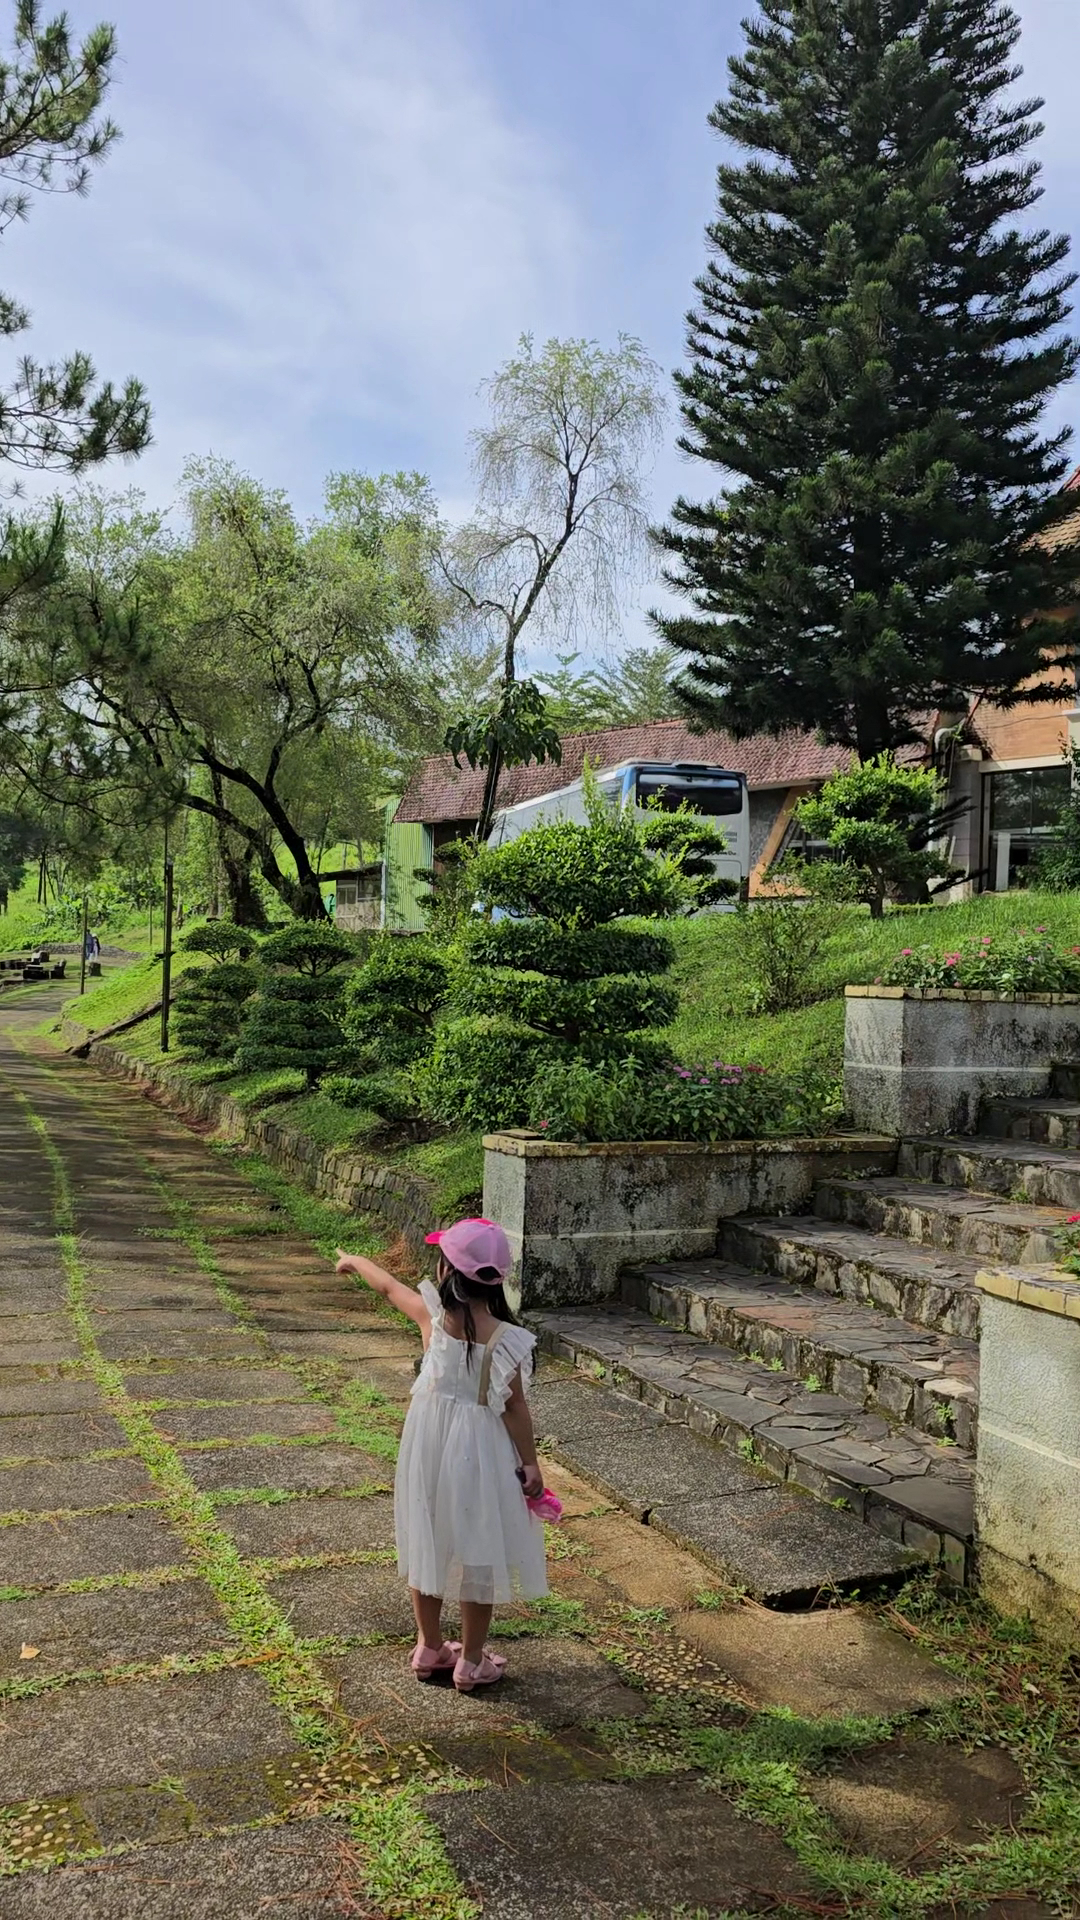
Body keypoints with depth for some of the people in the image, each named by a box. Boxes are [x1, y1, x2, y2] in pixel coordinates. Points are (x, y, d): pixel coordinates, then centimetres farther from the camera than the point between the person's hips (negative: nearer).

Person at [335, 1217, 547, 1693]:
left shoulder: (432, 1315, -13)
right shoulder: (506, 1340, -19)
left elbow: (388, 1285, 6)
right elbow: (514, 1408, -14)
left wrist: (353, 1260, 24)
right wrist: (530, 1464, -2)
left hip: (428, 1447, 3)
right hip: (479, 1454, -3)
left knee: (427, 1543, 19)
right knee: (477, 1554, 12)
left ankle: (430, 1649, 34)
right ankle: (471, 1662, 23)